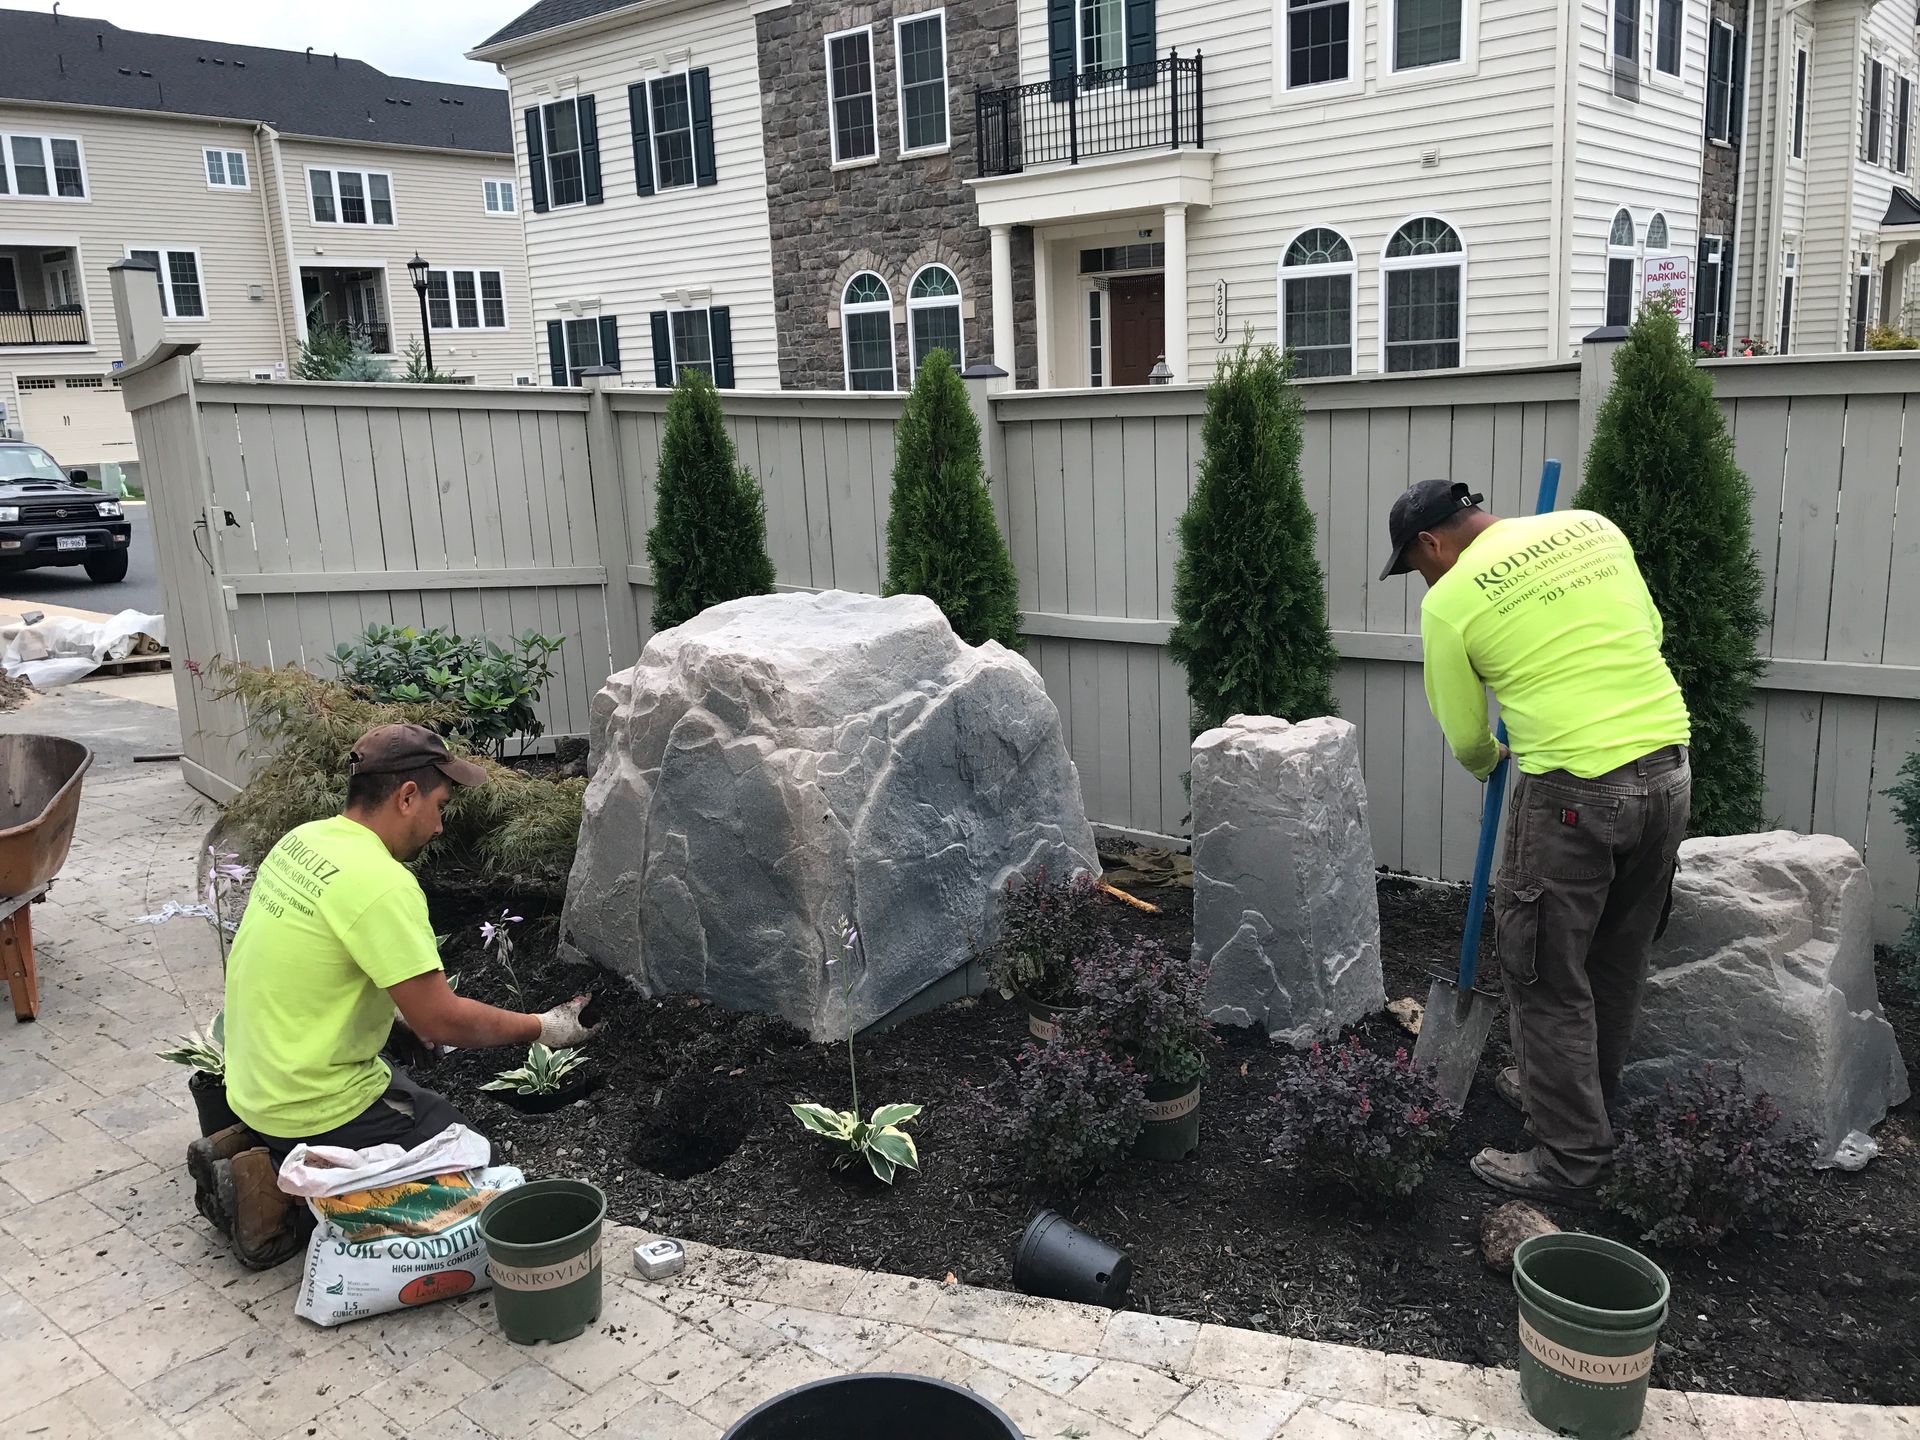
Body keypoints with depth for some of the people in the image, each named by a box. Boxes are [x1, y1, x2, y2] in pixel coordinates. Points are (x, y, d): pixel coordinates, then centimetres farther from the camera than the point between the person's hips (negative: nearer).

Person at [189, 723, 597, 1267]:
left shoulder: (303, 840, 2)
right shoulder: (382, 884, -26)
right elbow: (442, 1022, -23)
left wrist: (415, 1011, 14)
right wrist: (544, 1028, -10)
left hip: (257, 1079, 9)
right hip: (316, 1107, -9)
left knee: (416, 1094, 25)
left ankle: (251, 1147, 13)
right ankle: (281, 1189, -3)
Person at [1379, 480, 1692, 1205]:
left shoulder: (1449, 602, -5)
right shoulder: (1594, 528, 9)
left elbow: (1467, 742, 4)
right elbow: (1648, 631, 18)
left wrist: (1486, 763, 25)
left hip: (1574, 792, -7)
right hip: (1667, 766, 7)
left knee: (1548, 977, 7)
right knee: (1618, 960, 22)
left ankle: (1570, 1158, 15)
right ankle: (1578, 1095, 41)